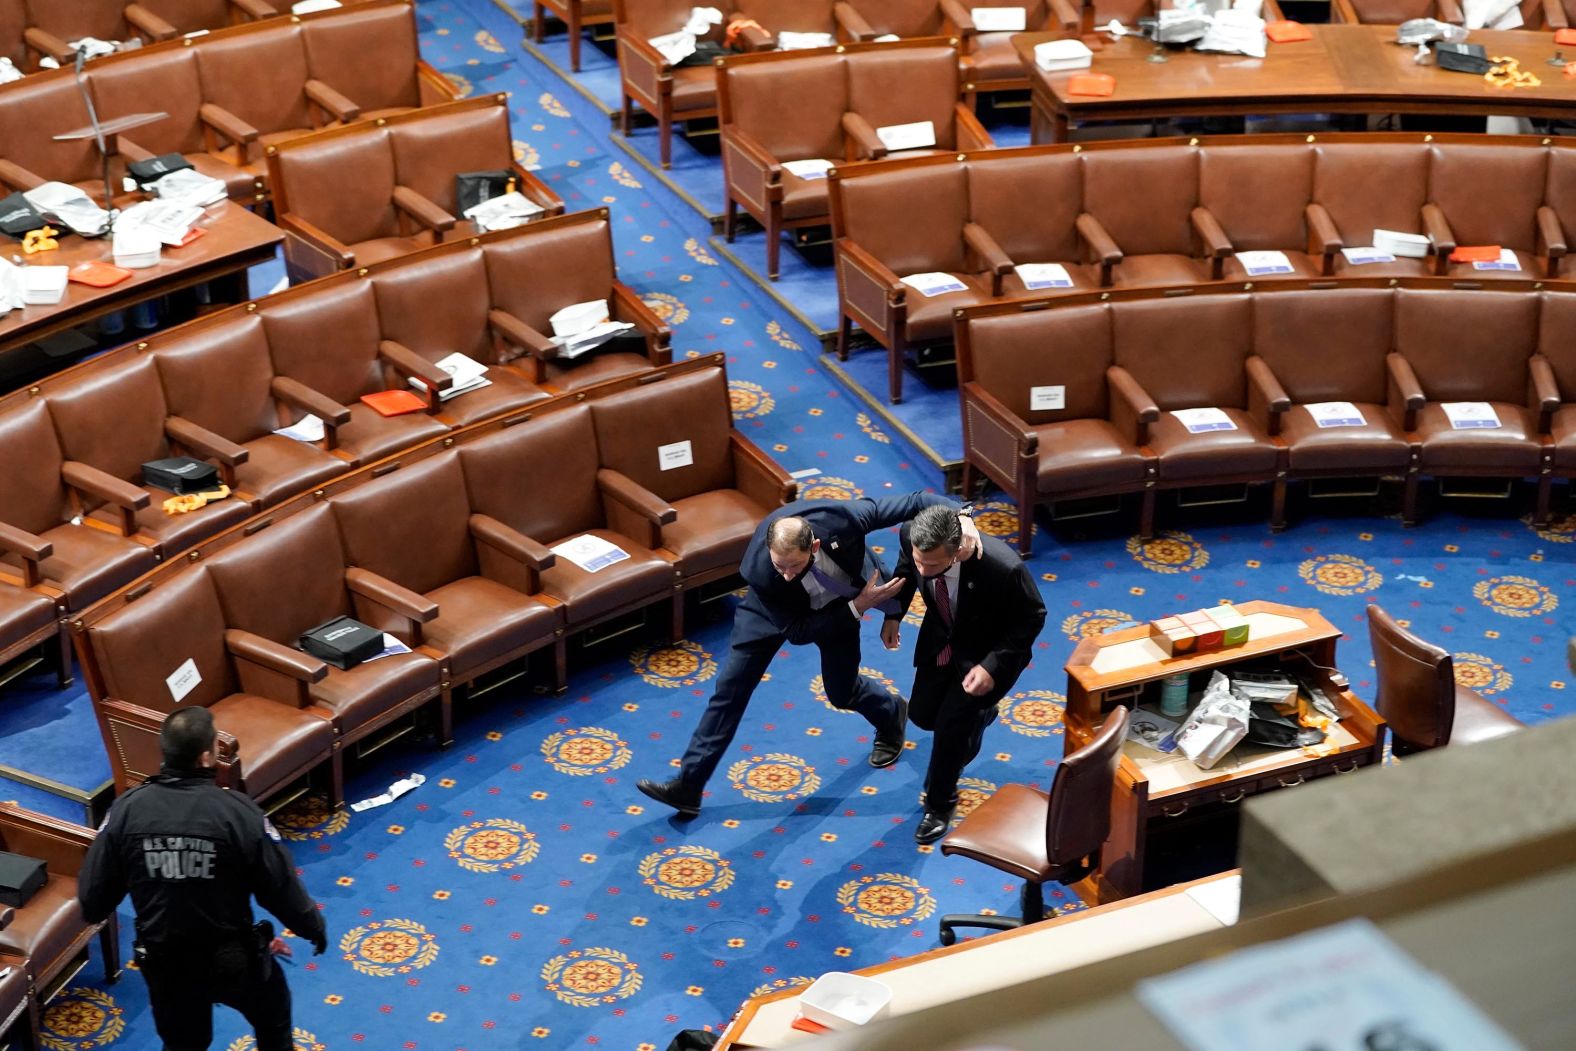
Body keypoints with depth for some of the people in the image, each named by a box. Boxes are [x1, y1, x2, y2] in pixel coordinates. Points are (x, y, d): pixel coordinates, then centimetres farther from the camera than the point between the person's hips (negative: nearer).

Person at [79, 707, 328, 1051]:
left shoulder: (127, 809, -15)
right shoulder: (239, 812, -23)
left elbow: (94, 891, -4)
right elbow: (280, 887, -14)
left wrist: (92, 913, 21)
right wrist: (314, 927, 6)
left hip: (164, 963, 2)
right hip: (234, 959, -2)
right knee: (272, 1016, 29)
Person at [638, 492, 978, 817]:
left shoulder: (839, 518, -43)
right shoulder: (758, 571, -41)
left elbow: (911, 503, -32)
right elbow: (796, 631, -31)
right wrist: (860, 606, -37)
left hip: (837, 605, 1)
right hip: (774, 607, -1)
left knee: (842, 692, 13)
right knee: (731, 686, -1)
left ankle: (892, 716, 50)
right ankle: (689, 786, 8)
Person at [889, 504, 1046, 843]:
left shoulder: (1003, 568, -42)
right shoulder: (912, 537, -29)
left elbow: (1032, 616, -22)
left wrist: (992, 665, -27)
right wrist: (893, 614, 0)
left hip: (990, 649, -5)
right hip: (941, 637, 5)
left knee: (951, 723, -6)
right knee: (922, 714, 15)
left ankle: (940, 803, 22)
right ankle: (978, 714, 49)